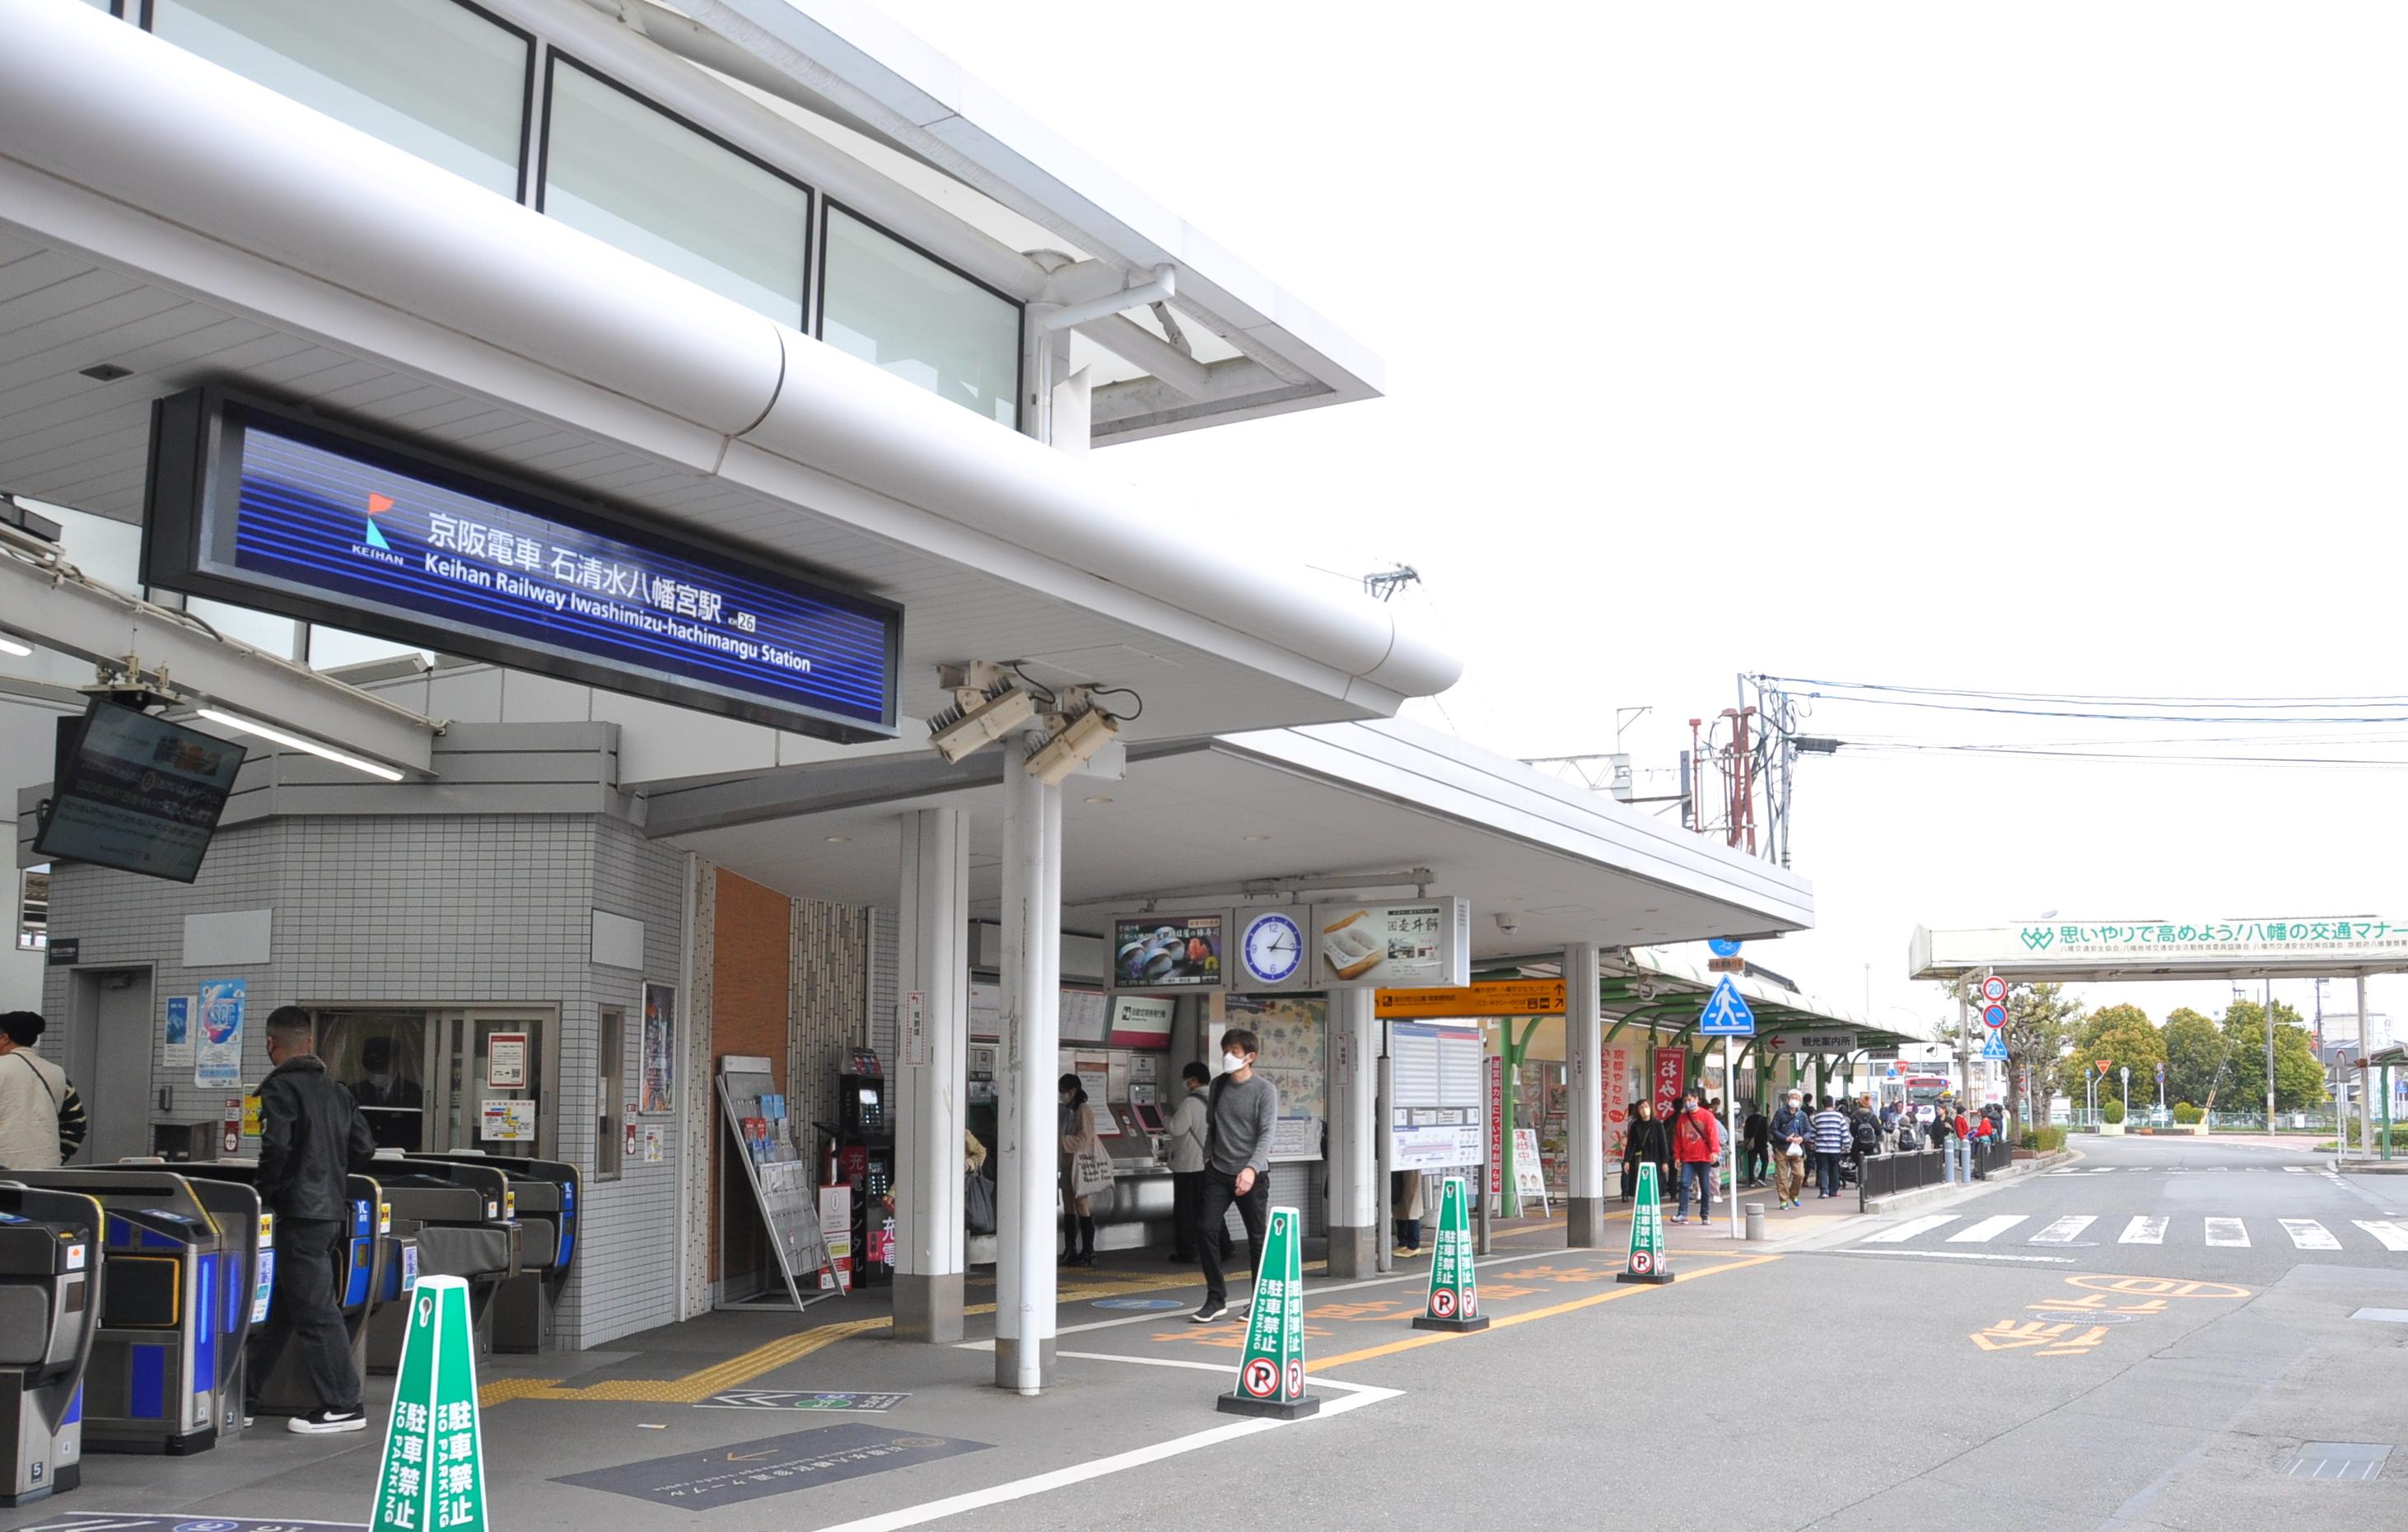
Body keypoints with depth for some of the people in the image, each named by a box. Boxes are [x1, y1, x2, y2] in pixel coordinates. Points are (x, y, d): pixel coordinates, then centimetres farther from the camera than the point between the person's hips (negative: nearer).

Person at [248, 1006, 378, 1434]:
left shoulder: (280, 1088, -9)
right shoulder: (335, 1090, 13)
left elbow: (277, 1147, -20)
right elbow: (364, 1149, 11)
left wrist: (265, 1193, -5)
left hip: (300, 1211, -8)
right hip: (334, 1210, 8)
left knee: (314, 1311, -4)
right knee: (279, 1307, 16)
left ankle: (343, 1406, -2)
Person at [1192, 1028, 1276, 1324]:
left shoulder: (1265, 1090, -8)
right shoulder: (1218, 1085, 8)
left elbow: (1266, 1135, -16)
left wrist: (1251, 1169, -29)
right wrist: (1208, 1156, 14)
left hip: (1252, 1175, -4)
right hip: (1218, 1172, 4)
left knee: (1258, 1239, 3)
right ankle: (1216, 1299, 5)